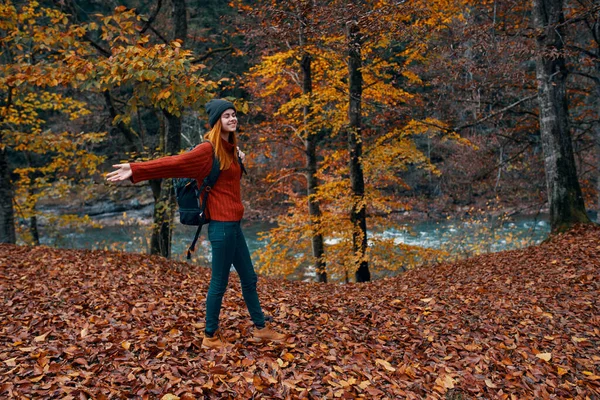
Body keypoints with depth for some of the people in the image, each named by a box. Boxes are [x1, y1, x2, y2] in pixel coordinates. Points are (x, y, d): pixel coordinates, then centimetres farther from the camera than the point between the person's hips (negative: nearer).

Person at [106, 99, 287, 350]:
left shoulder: (230, 149, 12)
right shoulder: (209, 150, -13)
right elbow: (173, 163, -21)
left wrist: (239, 160, 12)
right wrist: (136, 170, -28)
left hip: (233, 224, 9)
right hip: (221, 225, -9)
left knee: (249, 279, 17)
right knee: (219, 282, 3)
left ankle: (260, 328, 31)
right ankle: (210, 337, 20)